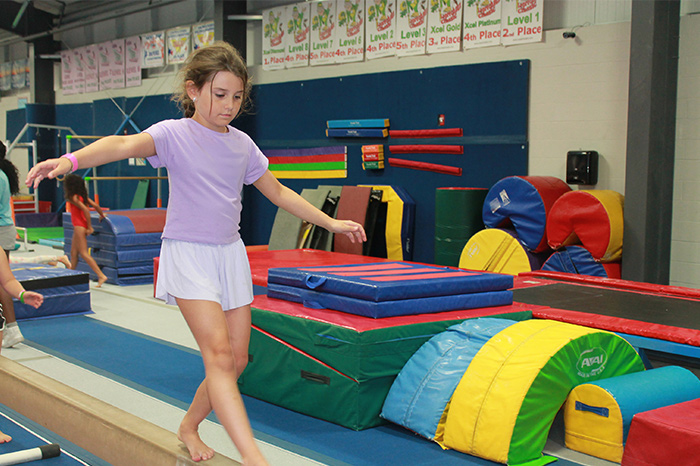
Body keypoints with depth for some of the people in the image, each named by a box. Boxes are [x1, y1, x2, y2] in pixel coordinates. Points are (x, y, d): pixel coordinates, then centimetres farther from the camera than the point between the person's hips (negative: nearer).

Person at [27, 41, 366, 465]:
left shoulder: (242, 143, 8)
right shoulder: (175, 134, -9)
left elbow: (278, 193, 19)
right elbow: (126, 144, -29)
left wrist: (331, 223, 20)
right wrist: (72, 160, -48)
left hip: (231, 254, 6)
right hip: (188, 253, -6)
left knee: (237, 358, 8)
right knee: (218, 353, -17)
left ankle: (189, 427, 30)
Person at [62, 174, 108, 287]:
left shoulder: (74, 198, -15)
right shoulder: (82, 195, 9)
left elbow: (86, 210, -23)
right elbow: (95, 205, 8)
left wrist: (89, 227, -20)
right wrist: (102, 215, 24)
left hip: (80, 227, -9)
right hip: (79, 226, 9)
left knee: (84, 253, -10)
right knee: (73, 252, 16)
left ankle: (101, 275, -16)